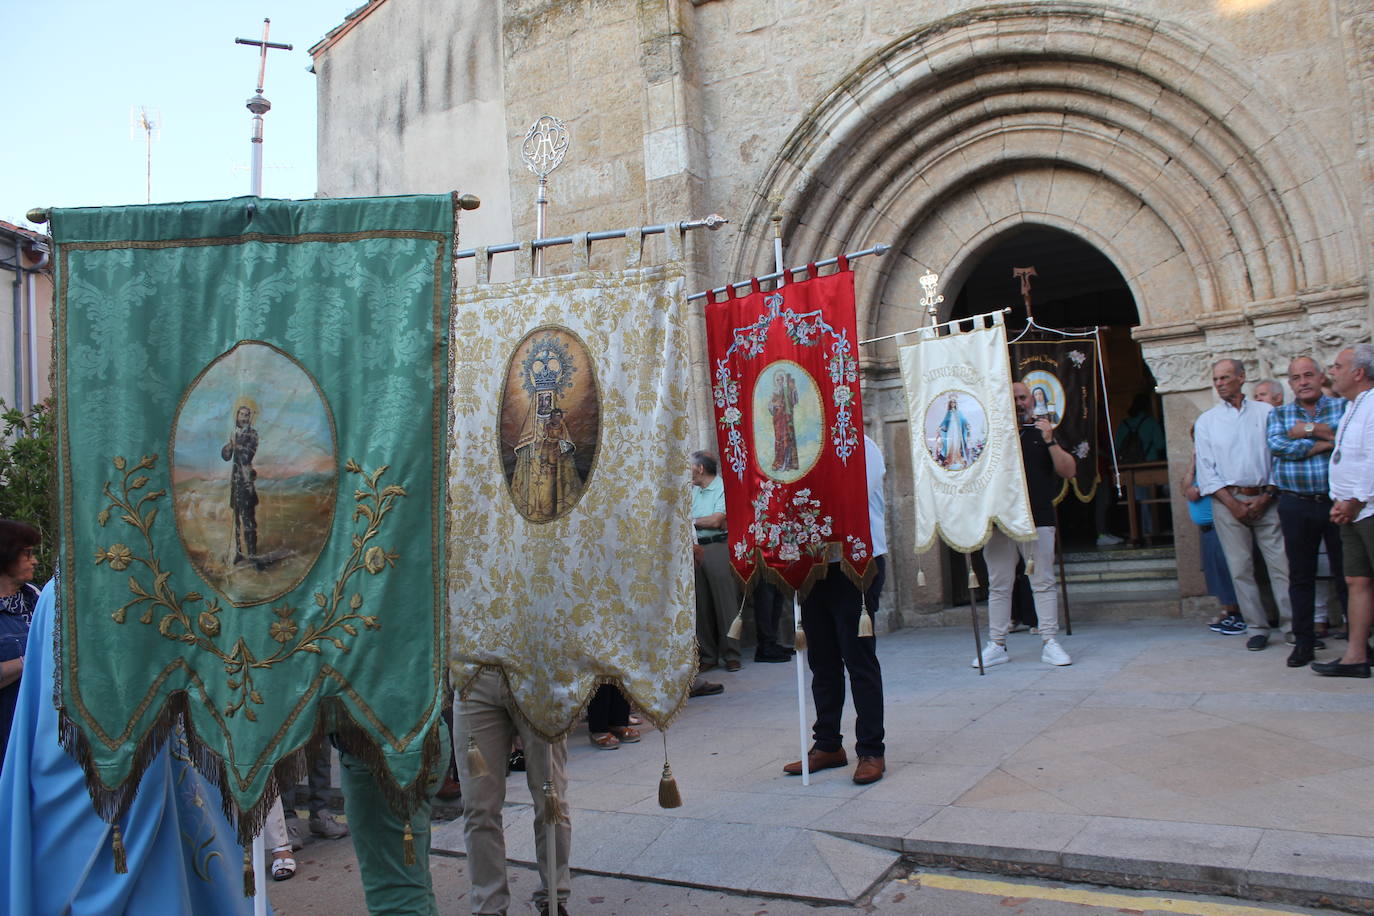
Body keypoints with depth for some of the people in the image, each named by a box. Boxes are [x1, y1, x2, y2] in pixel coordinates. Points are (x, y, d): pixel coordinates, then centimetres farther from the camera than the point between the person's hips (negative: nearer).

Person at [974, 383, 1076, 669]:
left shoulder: (1043, 431, 11)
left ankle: (1049, 642, 7)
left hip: (1037, 519, -1)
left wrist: (1050, 441, -9)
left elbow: (1069, 471, 2)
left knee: (1043, 583, 0)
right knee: (998, 586, 3)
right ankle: (997, 645, 9)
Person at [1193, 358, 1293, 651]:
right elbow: (1205, 468, 3)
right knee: (1240, 567, -1)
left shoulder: (1266, 412, 8)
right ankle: (1257, 628, 6)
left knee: (1281, 562, -5)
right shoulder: (1206, 421, 8)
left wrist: (1266, 496, -6)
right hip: (1227, 500, 0)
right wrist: (1233, 503, -6)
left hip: (1265, 499, 0)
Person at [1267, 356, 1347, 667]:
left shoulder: (1343, 407, 7)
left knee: (1347, 571, 3)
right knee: (1300, 576, 5)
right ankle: (1303, 641, 13)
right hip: (1296, 505, 1)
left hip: (1337, 501, -1)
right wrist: (1327, 442, -10)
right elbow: (1278, 446, -9)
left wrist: (1311, 429, -12)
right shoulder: (1278, 414, 10)